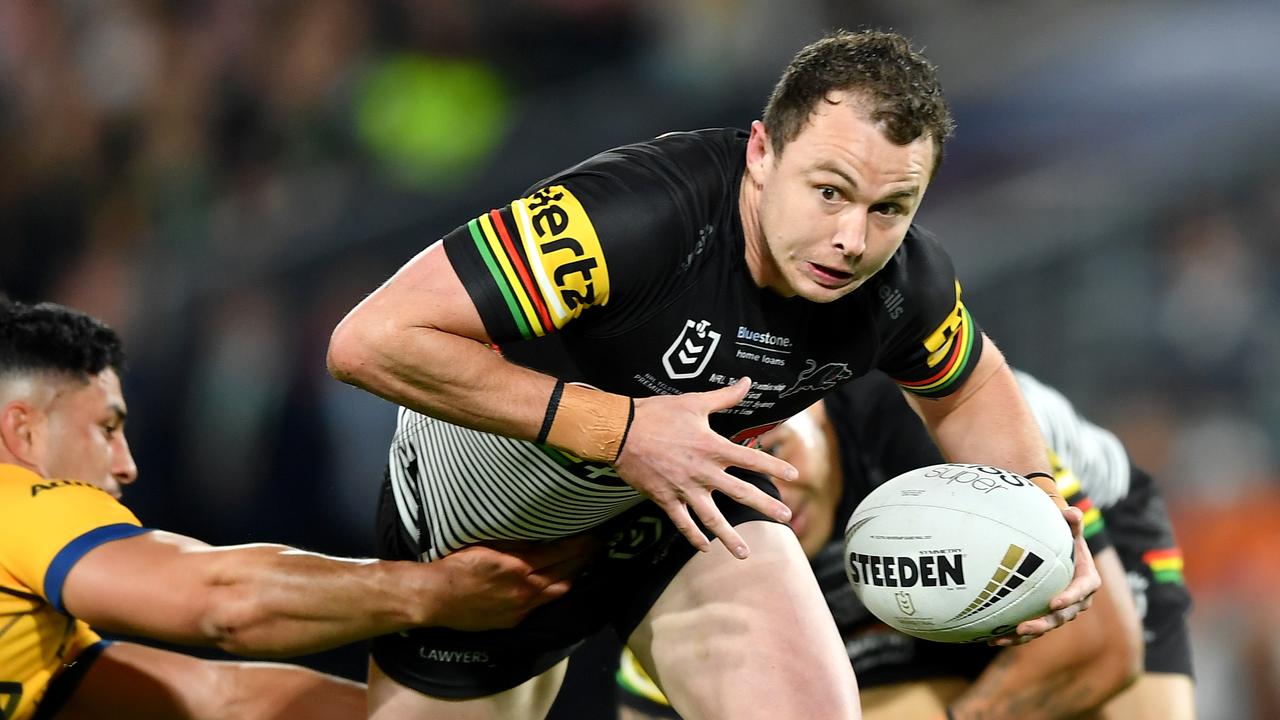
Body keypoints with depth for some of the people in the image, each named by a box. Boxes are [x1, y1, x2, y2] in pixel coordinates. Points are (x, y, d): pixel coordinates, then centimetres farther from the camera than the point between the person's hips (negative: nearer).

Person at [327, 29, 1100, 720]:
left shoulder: (906, 285, -21)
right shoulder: (637, 214, -40)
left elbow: (968, 387, 6)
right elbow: (370, 341, -42)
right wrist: (617, 429, -42)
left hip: (684, 495, 3)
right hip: (484, 519, -3)